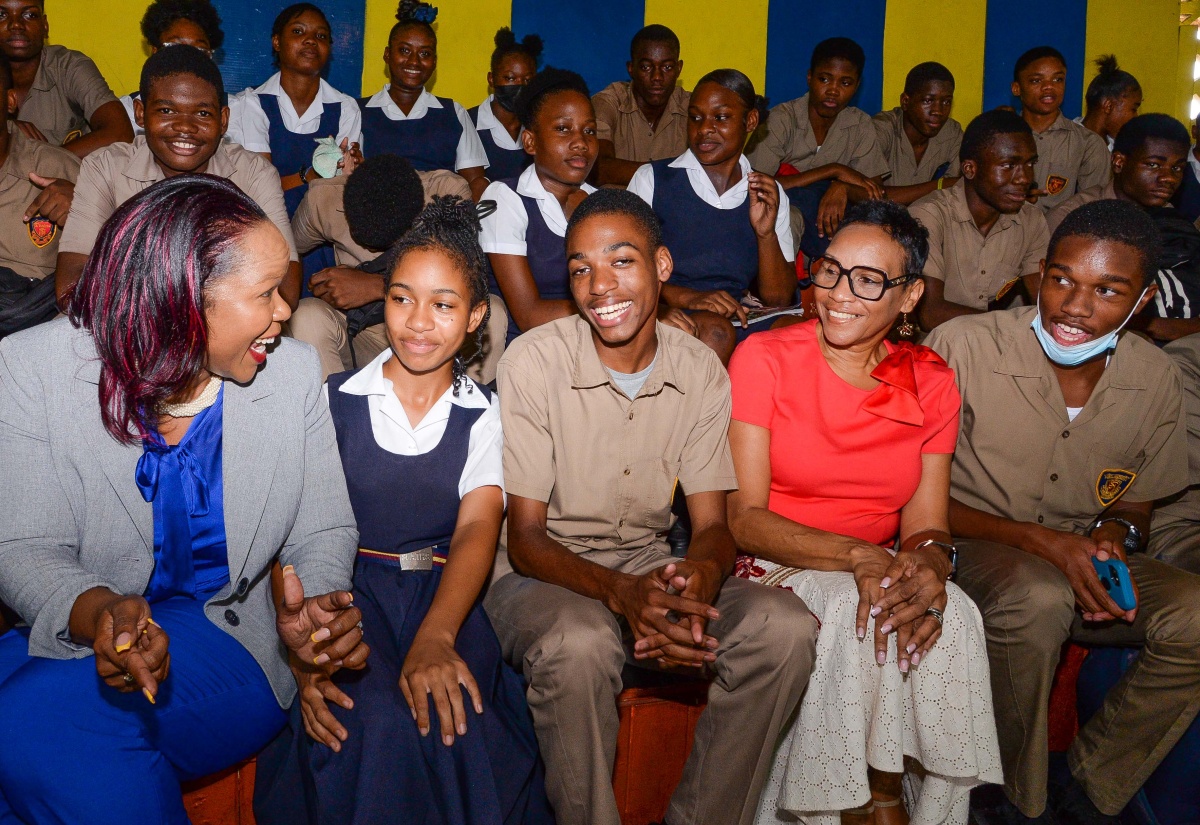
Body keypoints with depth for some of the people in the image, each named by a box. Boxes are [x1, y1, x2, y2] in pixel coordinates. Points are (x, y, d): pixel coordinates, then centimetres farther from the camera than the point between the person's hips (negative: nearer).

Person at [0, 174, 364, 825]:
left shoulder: (293, 371, -4)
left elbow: (323, 530, 3)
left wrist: (316, 606, -20)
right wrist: (95, 613, -32)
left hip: (230, 646, 0)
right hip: (75, 640, 1)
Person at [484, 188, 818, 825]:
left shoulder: (700, 371, -1)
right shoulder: (533, 360, -12)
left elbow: (713, 523, 0)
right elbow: (524, 538, -13)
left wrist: (704, 572, -27)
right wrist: (621, 590, -32)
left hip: (650, 567, 4)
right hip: (542, 574, -3)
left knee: (785, 627, -21)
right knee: (578, 644, -38)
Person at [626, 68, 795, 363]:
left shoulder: (769, 194, 15)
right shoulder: (652, 179, 8)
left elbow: (778, 299, 11)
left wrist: (766, 234, -6)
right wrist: (683, 296, -18)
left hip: (739, 323, 3)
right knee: (716, 331, -35)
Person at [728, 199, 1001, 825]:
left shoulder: (931, 383, 4)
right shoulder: (763, 359, -9)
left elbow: (926, 524, 0)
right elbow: (743, 518, -14)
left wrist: (930, 567, -25)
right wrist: (857, 556, -29)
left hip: (881, 570, 4)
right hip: (772, 566, -3)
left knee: (953, 615, -27)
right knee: (851, 613, -33)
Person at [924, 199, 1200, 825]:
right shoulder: (963, 347, -17)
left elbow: (1135, 507, 13)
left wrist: (1115, 532, -12)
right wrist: (1035, 539, -23)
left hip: (1085, 557, 5)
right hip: (972, 548, -4)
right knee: (1040, 597, -37)